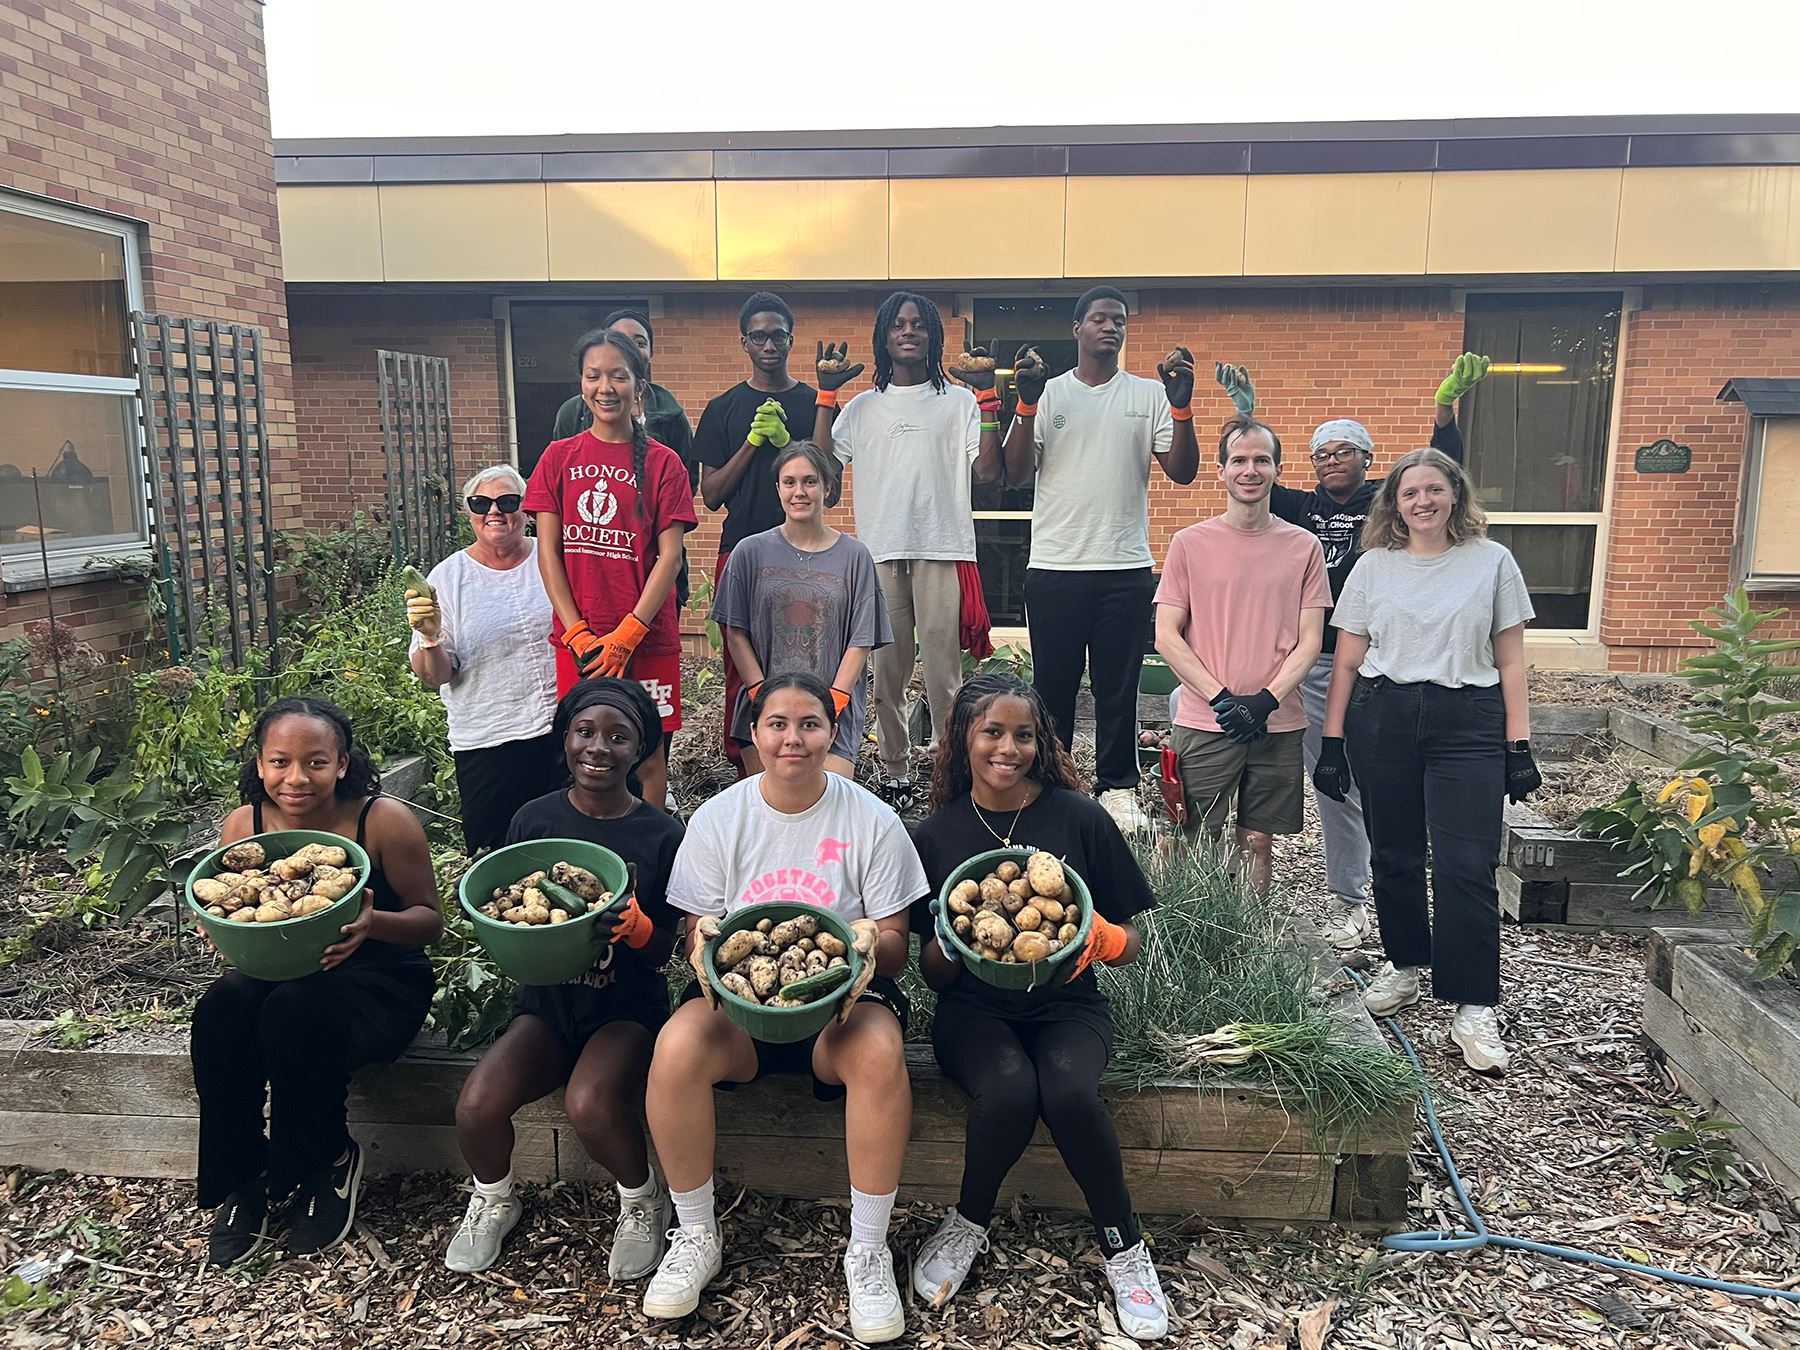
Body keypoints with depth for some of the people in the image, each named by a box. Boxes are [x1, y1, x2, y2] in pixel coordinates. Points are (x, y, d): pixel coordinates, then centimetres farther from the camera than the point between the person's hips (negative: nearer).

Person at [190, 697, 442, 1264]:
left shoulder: (384, 820, -18)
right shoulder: (243, 826, -6)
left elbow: (430, 919, -11)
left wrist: (372, 924, -33)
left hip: (378, 980, -4)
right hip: (278, 973, 4)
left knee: (294, 1016, -32)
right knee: (220, 1010, -27)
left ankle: (329, 1164, -2)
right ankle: (239, 1180, -5)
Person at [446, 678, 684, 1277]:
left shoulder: (661, 835, -6)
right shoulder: (534, 819, 1)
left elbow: (663, 951, -3)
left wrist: (633, 926, -24)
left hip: (627, 1008, -3)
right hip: (547, 1002, 3)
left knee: (590, 1104, -31)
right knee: (477, 1103, -23)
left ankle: (643, 1200, 3)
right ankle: (494, 1201, 14)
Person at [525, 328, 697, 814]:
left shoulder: (662, 462, 0)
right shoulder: (559, 457, 6)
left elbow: (670, 556, -5)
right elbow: (548, 551, 3)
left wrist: (626, 636, -12)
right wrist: (579, 635, -6)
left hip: (647, 639, -1)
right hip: (577, 638, 2)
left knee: (649, 759, 4)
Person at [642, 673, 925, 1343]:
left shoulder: (871, 820, -2)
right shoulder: (717, 818, 2)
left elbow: (895, 942, 0)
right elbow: (697, 933, 4)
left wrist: (873, 943, -25)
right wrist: (706, 944, -20)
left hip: (840, 997, -1)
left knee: (880, 1051, -34)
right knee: (677, 1046, -30)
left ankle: (868, 1249, -13)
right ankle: (694, 1237, -7)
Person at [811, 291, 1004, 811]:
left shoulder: (958, 400, 8)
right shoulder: (862, 407, 15)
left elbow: (988, 471, -2)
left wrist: (989, 398, -6)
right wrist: (826, 395, 3)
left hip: (941, 550, -2)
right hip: (881, 552, 3)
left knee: (943, 670, -5)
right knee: (886, 671, 7)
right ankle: (894, 772, 18)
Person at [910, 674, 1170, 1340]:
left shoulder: (1080, 817, -3)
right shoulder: (937, 834, 1)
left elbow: (1130, 944, 4)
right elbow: (933, 975, 6)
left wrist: (1099, 936, -19)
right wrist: (949, 939, -17)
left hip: (1066, 1004, 0)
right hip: (975, 1009, 1)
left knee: (1068, 1091, -33)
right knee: (1009, 1090, -32)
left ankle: (1123, 1246, -5)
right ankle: (967, 1225, -1)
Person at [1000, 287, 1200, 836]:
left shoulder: (1149, 395, 6)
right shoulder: (1049, 394, 4)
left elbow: (1183, 471, 0)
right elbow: (1016, 473, -3)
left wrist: (1181, 405, -12)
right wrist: (1026, 404, -14)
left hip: (1126, 568, 1)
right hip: (1055, 566, 0)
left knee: (1118, 686, 7)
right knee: (1052, 682, 8)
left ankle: (1117, 788, 18)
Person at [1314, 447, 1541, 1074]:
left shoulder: (1492, 562, 5)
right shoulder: (1373, 567, 7)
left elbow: (1510, 661, 6)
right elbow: (1347, 661, 8)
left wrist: (1518, 745, 0)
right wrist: (1332, 740, 4)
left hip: (1468, 723, -2)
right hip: (1383, 720, 2)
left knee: (1466, 866, -7)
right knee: (1394, 857, 9)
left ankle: (1473, 1008, 1)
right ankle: (1404, 963, 29)